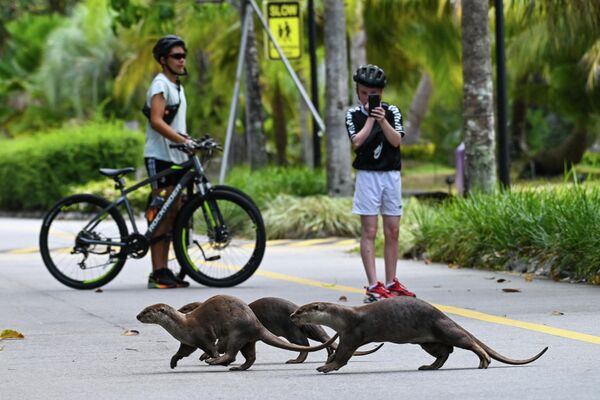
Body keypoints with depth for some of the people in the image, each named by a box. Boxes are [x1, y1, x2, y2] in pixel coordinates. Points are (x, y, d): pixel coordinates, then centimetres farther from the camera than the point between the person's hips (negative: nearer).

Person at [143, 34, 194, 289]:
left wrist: (188, 141, 13)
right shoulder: (160, 84, -10)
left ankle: (164, 270, 10)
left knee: (172, 214, 7)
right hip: (159, 157, -9)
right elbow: (156, 121, -23)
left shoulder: (176, 86, 20)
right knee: (162, 213, -11)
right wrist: (182, 140, -31)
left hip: (175, 158, 9)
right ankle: (158, 273, -12)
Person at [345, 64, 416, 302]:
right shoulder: (353, 114, 2)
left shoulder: (392, 111, 5)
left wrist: (383, 120, -21)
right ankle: (373, 286, -10)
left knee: (392, 231, 5)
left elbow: (396, 141, -8)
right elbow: (357, 142, -13)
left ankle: (391, 283, 14)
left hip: (391, 175, 3)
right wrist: (371, 119, -12)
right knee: (369, 231, -7)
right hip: (367, 175, -3)